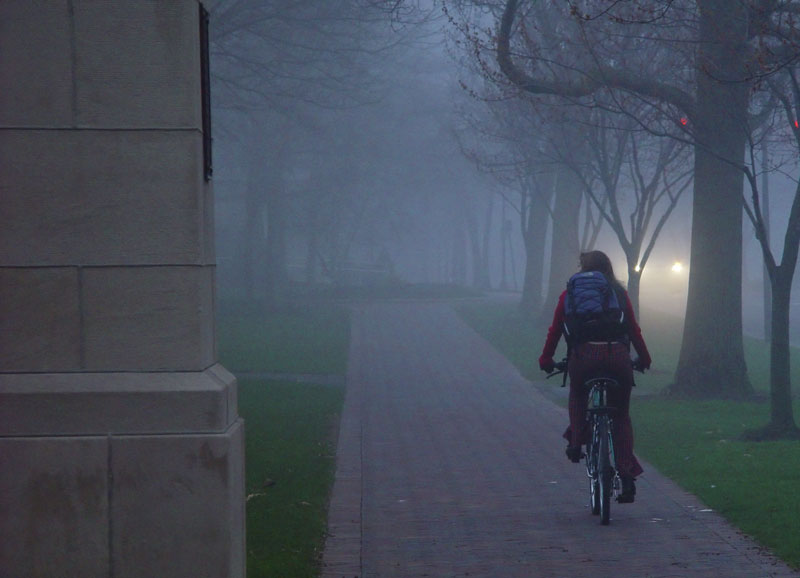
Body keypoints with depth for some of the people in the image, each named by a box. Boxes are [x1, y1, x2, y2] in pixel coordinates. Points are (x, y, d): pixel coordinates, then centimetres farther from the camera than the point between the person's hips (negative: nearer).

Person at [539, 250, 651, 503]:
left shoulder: (570, 295, 12)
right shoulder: (619, 294, 14)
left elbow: (555, 330, 12)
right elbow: (634, 329, 14)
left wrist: (546, 359, 22)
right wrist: (644, 359, 25)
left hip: (583, 357, -1)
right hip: (617, 357, 1)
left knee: (578, 395, 32)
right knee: (621, 416, 10)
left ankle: (576, 439, 9)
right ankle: (627, 477, -1)